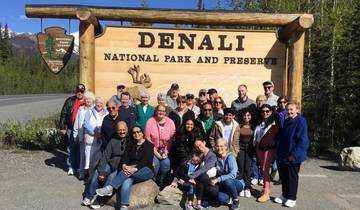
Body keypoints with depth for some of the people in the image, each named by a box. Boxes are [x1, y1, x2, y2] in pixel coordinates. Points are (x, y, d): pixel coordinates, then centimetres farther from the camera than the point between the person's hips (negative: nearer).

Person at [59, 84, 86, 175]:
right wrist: (62, 127, 0)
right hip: (71, 129, 1)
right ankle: (71, 167, 22)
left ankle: (79, 167, 22)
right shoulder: (70, 100, 2)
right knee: (71, 149, 10)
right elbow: (63, 114, 4)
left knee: (81, 149, 7)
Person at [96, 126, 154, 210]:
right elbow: (125, 155, 3)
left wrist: (135, 169, -29)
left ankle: (109, 188, -36)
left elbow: (146, 160, -13)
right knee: (127, 181, -31)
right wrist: (124, 165, -20)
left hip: (146, 171, -4)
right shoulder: (131, 144, 18)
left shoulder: (148, 145, 0)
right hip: (131, 169, 4)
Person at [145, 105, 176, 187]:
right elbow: (148, 139, -9)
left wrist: (166, 152, -10)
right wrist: (156, 153, -11)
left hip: (165, 150, 2)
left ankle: (161, 181, 11)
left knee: (166, 163, -17)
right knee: (155, 163, -21)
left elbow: (171, 139, -3)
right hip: (153, 149, -2)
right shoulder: (150, 122, -9)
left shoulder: (170, 122, -4)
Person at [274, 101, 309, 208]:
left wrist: (294, 154, -20)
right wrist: (280, 152, 15)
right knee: (283, 176, 15)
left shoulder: (301, 121, -14)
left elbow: (302, 140, -19)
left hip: (293, 157, -7)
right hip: (283, 155, 8)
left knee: (292, 177, 5)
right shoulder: (287, 121, 10)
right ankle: (285, 195, 29)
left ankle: (292, 198, 19)